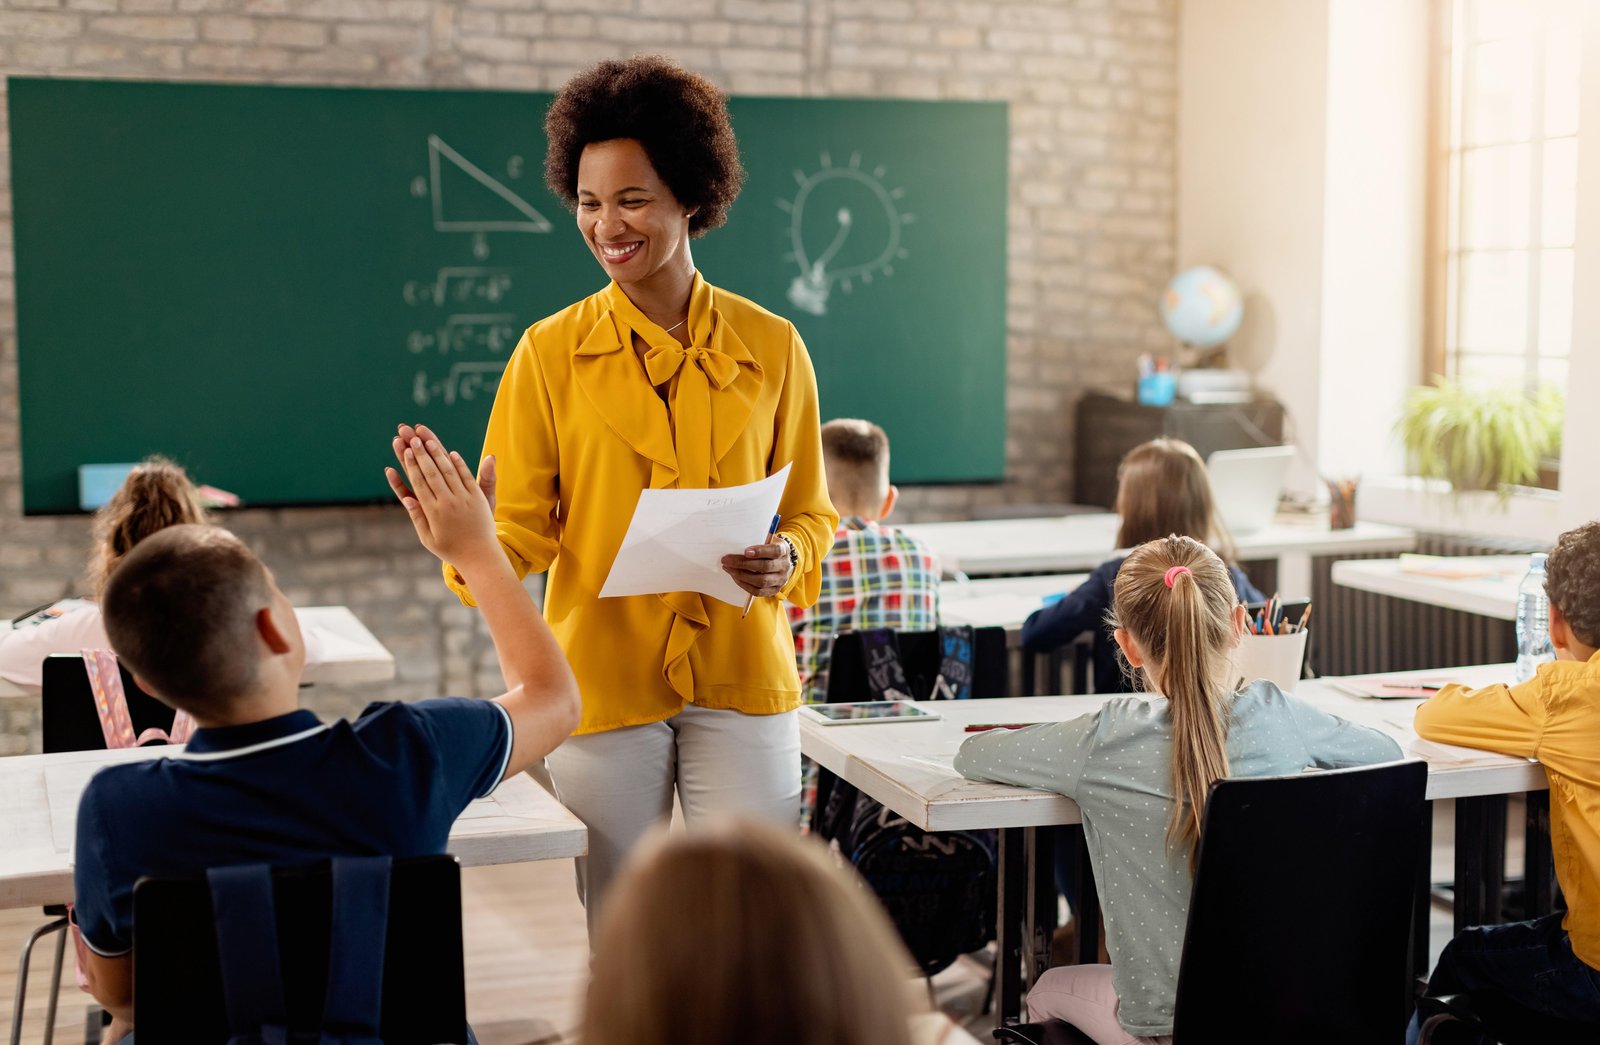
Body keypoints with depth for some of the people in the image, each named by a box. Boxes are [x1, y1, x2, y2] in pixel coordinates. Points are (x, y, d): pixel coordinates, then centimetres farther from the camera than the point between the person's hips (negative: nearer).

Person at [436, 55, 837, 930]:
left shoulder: (771, 347, 4)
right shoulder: (551, 351, 2)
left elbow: (812, 511, 11)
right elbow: (522, 523, -1)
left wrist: (787, 559, -11)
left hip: (742, 677, 1)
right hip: (602, 678, 0)